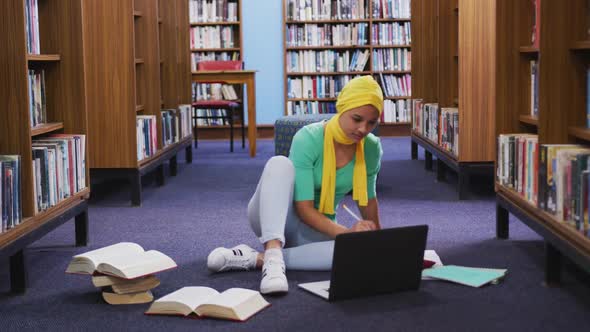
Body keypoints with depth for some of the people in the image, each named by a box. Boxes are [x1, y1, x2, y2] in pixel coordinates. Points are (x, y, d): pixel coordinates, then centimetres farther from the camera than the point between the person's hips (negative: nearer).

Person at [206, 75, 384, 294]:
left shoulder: (371, 148, -9)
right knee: (280, 162, -33)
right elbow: (304, 209, -25)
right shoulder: (308, 138, -23)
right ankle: (273, 255, -48)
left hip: (316, 230, 3)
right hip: (274, 220, -3)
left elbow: (368, 198, 9)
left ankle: (254, 259, -31)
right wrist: (346, 232, -36)